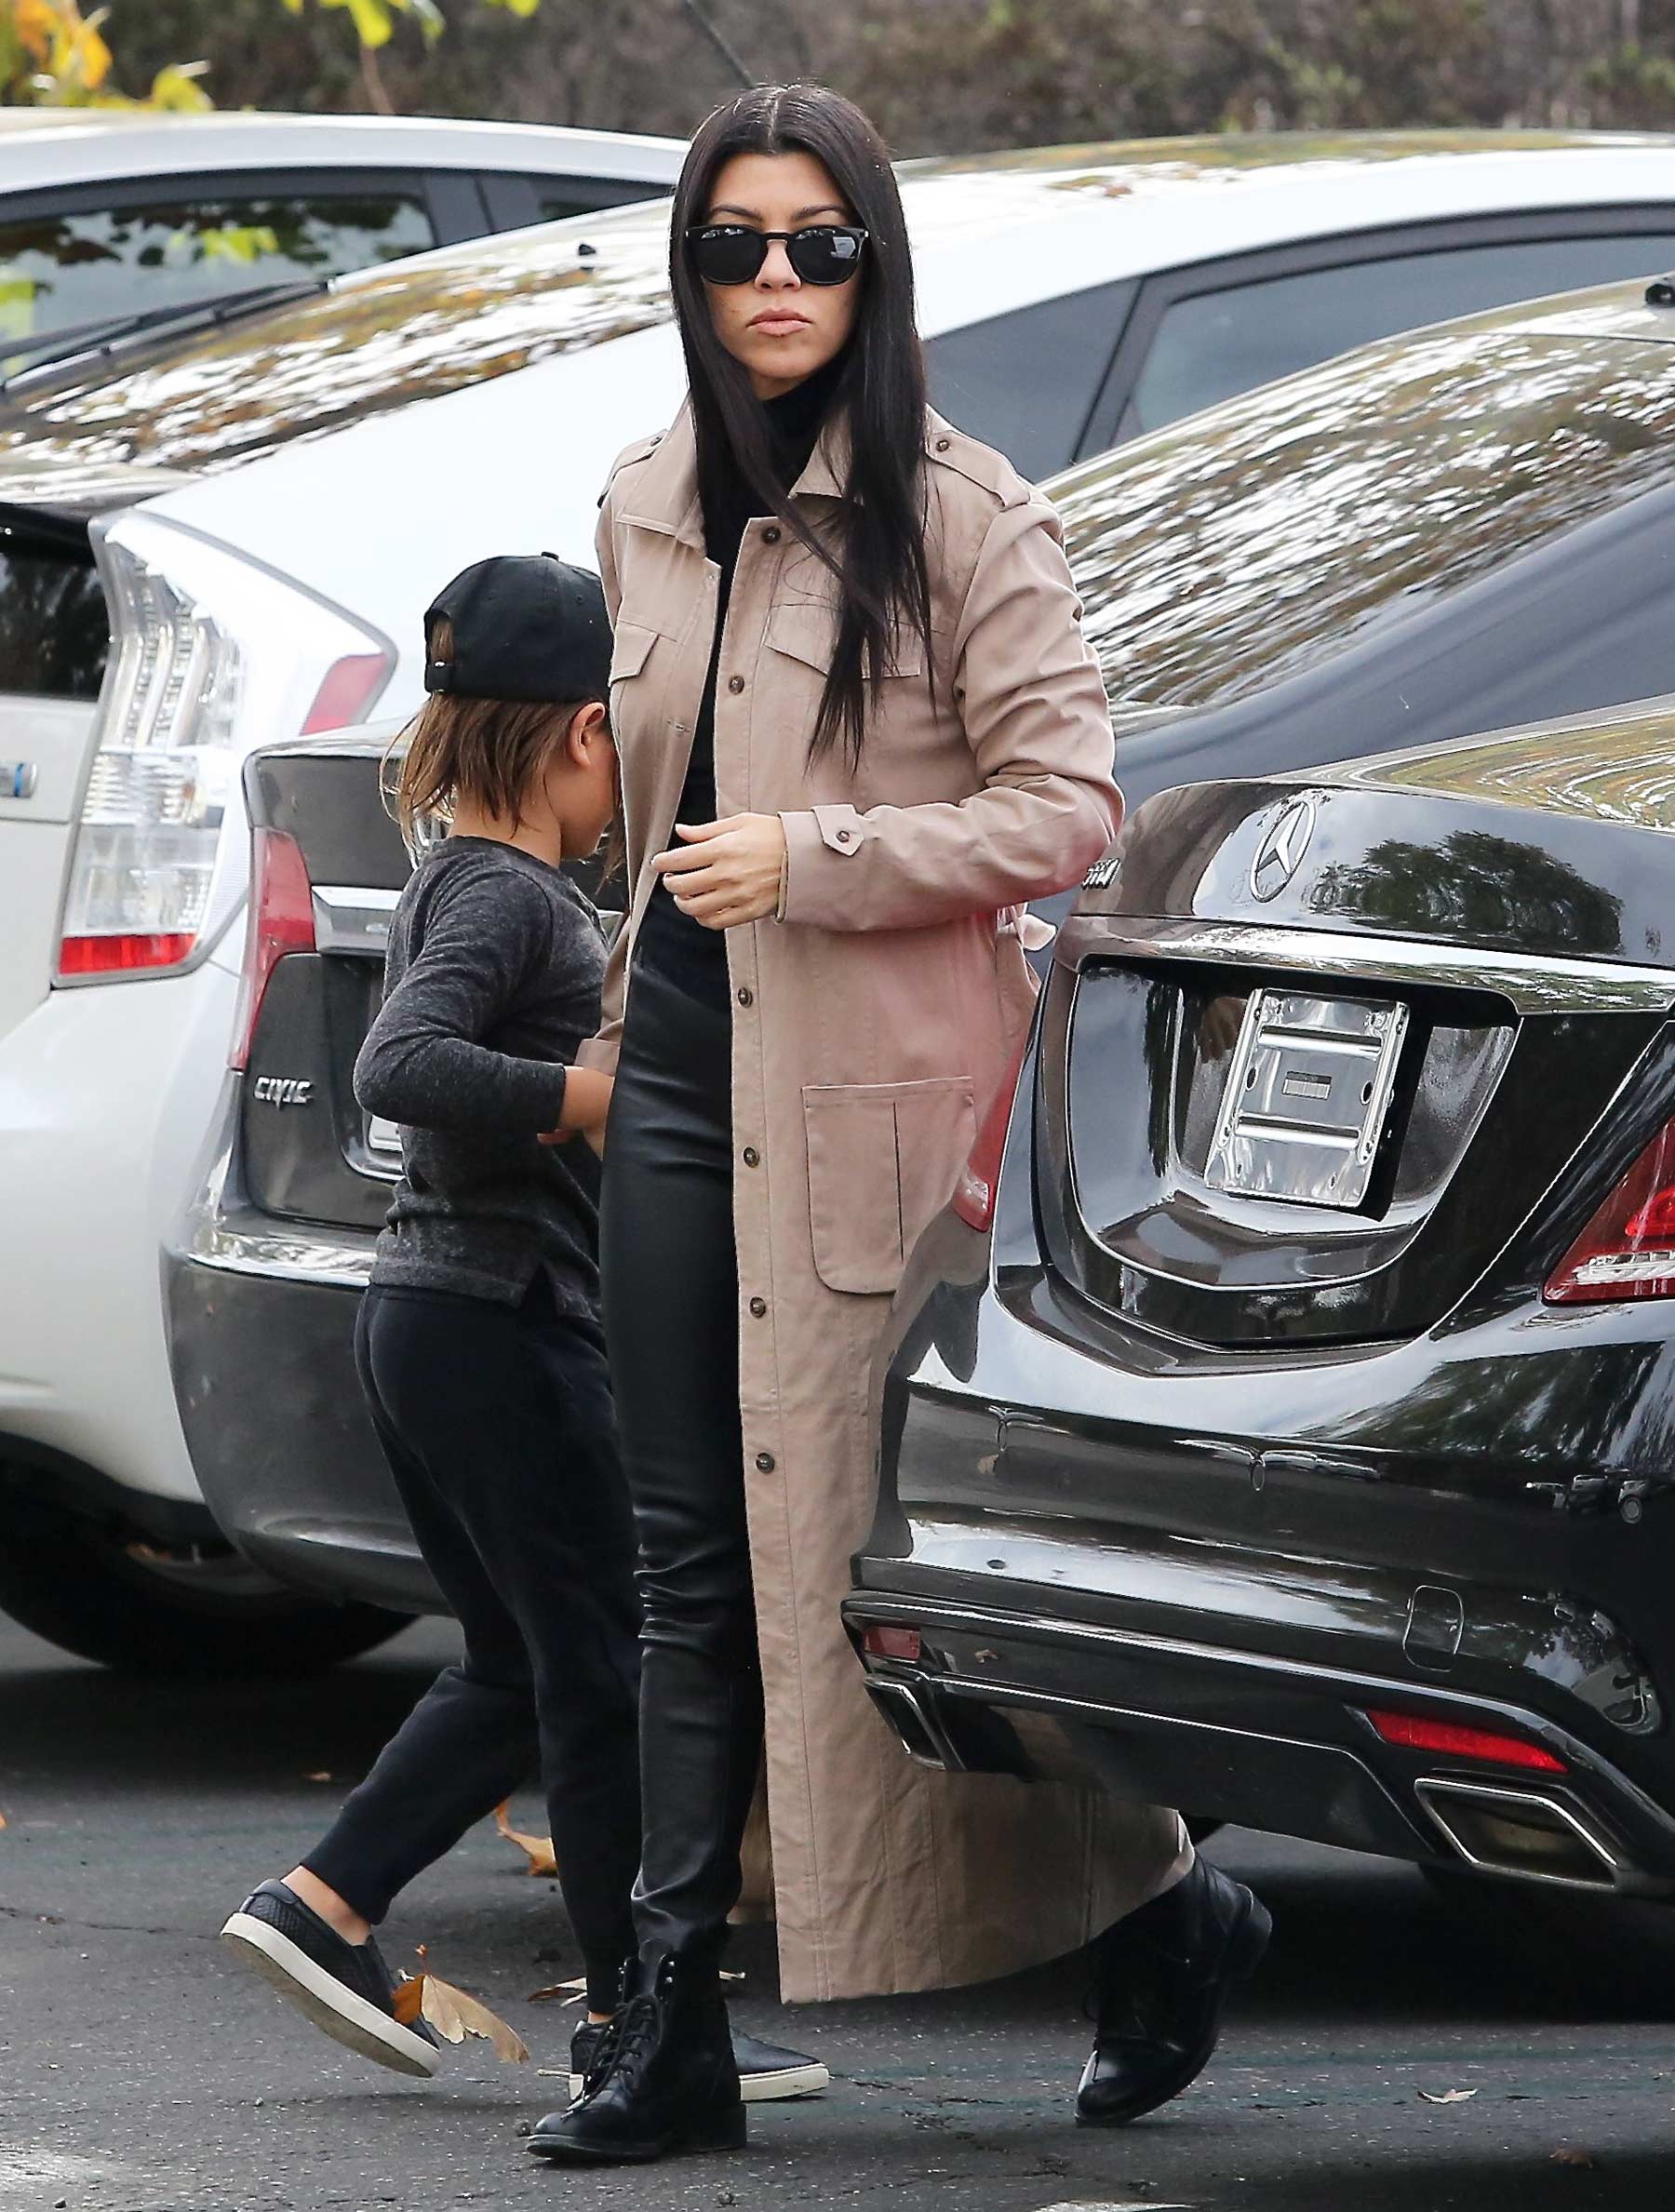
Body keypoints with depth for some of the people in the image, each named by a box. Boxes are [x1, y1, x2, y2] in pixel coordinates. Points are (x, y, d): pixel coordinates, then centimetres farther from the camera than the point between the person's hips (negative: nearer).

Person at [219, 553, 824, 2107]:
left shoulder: (451, 885, 13)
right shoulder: (506, 898, -16)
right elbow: (400, 1071, -30)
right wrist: (613, 1095, -28)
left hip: (424, 1320, 10)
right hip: (503, 1323, -10)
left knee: (521, 1671, 16)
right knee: (602, 1671, -2)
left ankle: (321, 1906, 12)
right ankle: (630, 2009, 2)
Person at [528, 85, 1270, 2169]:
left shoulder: (957, 511, -7)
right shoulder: (648, 512, 12)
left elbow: (1066, 806, -10)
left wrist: (817, 858, -17)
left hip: (881, 1084, -6)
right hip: (690, 1072, 6)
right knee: (691, 1552, 4)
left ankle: (1152, 1902, 15)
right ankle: (672, 2027, 5)